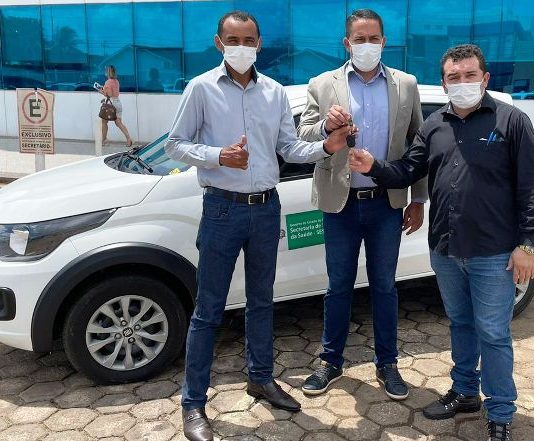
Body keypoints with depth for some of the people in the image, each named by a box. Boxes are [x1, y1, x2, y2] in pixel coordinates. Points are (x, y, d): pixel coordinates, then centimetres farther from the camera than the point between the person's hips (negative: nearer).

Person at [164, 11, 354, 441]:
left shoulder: (275, 92, 8)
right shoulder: (201, 88, -3)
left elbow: (289, 147, 7)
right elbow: (176, 144, -4)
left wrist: (325, 147, -12)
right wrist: (218, 156, -21)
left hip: (266, 208, 4)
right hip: (223, 208, -4)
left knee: (262, 300, 17)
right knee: (209, 308, 1)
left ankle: (261, 378, 35)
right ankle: (194, 402, 14)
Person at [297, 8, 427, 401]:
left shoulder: (406, 85, 4)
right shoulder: (323, 86, 1)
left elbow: (418, 145, 6)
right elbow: (303, 138, -2)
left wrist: (419, 200, 4)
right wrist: (326, 126, -24)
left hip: (387, 202, 1)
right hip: (341, 203, 0)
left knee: (384, 286, 11)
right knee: (339, 286, 11)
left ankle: (387, 364, 27)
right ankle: (331, 362, 27)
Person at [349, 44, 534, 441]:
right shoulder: (434, 125, 9)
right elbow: (408, 171, 5)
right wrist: (374, 167, -14)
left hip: (493, 253, -4)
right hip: (444, 250, 5)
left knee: (493, 333, 4)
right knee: (460, 324, 19)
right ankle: (465, 392, 37)